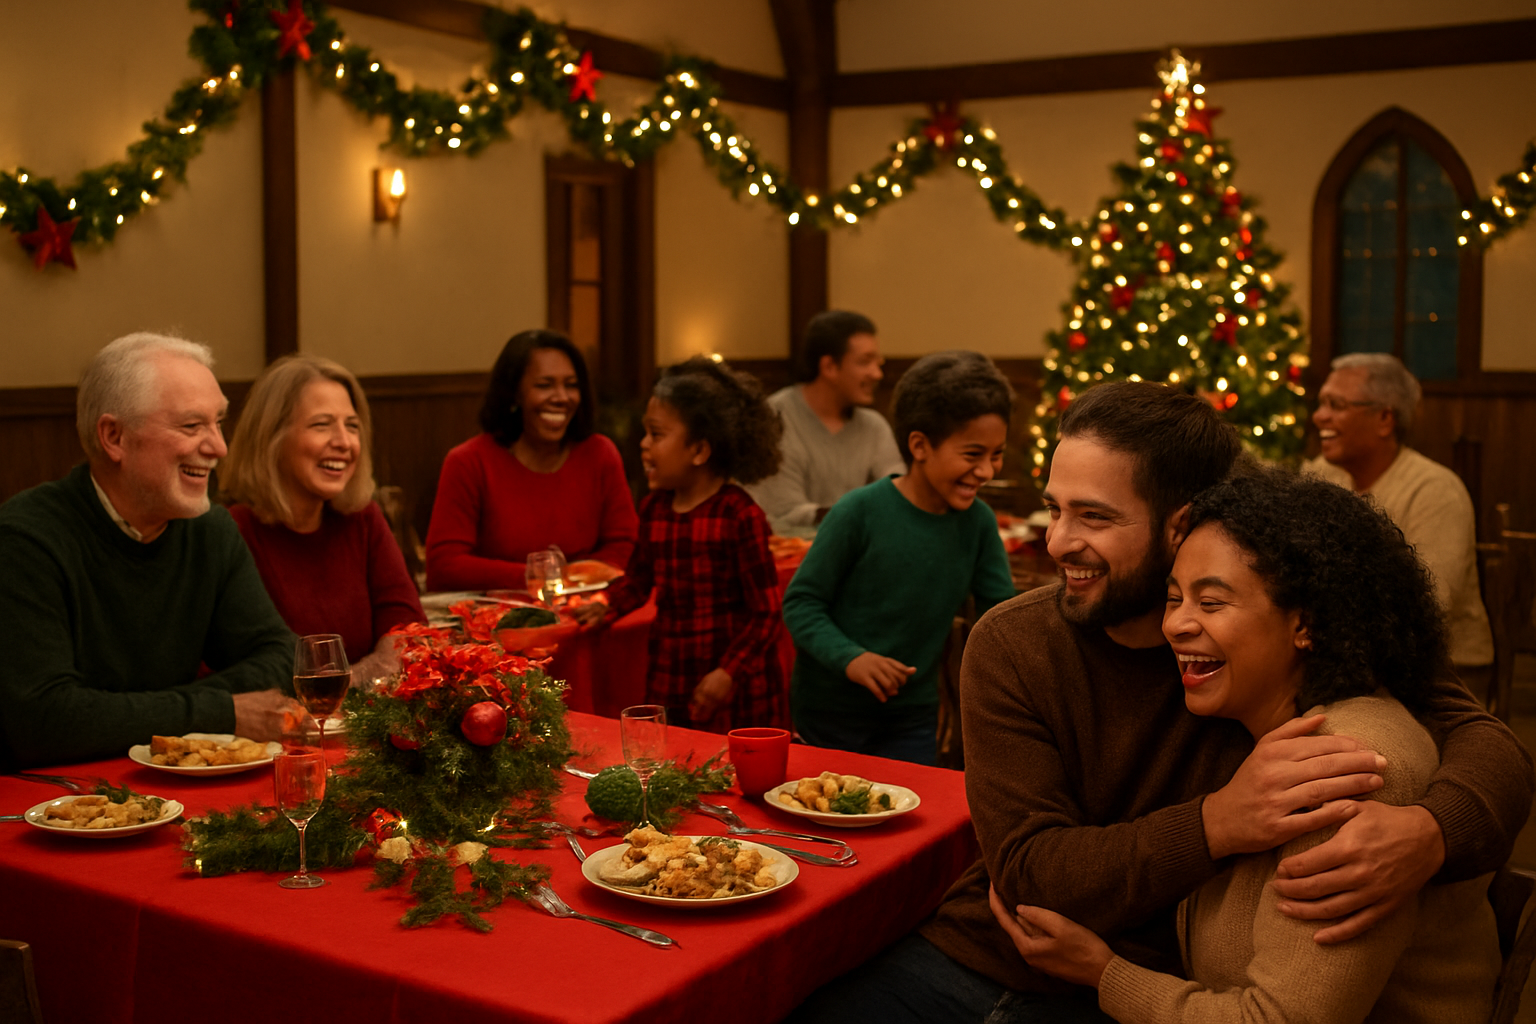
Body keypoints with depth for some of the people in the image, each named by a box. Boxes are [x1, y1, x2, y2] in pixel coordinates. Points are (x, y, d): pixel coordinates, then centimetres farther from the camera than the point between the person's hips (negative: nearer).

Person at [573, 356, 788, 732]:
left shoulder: (739, 515, -13)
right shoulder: (653, 508, 7)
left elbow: (767, 611, -11)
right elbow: (639, 578, 23)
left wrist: (730, 672, -17)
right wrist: (606, 606, 4)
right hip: (668, 684, 6)